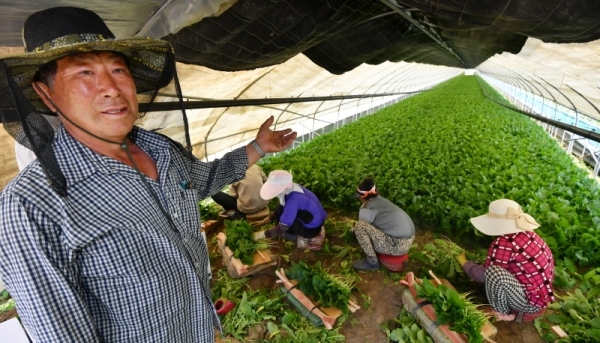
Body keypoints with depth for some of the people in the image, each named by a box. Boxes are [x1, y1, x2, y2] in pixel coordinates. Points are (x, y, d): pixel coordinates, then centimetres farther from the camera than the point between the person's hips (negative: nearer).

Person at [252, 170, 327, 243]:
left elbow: (281, 228, -29)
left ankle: (294, 234, 7)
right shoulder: (291, 188, -8)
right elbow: (280, 208, 10)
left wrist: (261, 234, -18)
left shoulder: (293, 200, -34)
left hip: (312, 229, -8)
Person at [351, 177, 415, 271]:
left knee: (359, 226, -14)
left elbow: (362, 228, 3)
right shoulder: (381, 200, 13)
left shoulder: (366, 209, -12)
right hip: (409, 240, 9)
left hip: (397, 246, -9)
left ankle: (372, 262, -2)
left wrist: (354, 228, 23)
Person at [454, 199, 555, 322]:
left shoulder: (504, 243, -24)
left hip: (531, 302, -9)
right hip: (542, 296, 9)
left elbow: (484, 275, -16)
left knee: (493, 272, -28)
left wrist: (464, 262, 0)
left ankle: (504, 313, -4)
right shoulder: (527, 233, 1)